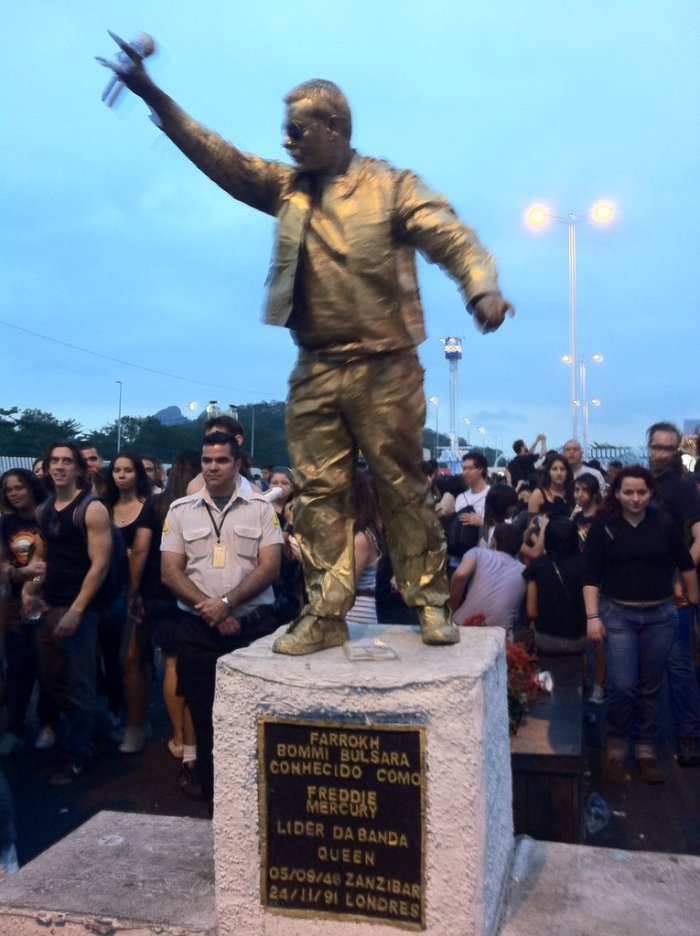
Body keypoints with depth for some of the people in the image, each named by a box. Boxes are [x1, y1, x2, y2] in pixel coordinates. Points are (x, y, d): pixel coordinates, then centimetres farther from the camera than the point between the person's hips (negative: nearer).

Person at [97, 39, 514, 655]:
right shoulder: (286, 188, 16)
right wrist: (153, 96, 6)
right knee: (320, 493, 2)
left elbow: (453, 239, -9)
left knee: (402, 487, 2)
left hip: (385, 368, -4)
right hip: (314, 372, 5)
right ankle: (326, 616, 8)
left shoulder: (393, 186, 1)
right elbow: (221, 158, 13)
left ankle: (431, 603, 14)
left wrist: (484, 287, -29)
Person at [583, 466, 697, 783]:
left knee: (650, 688, 11)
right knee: (622, 686, -7)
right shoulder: (603, 525, -6)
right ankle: (616, 749, 14)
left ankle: (646, 751, 26)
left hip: (660, 615, 2)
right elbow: (591, 575, -6)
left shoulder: (664, 523, -3)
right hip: (617, 614, -2)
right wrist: (593, 617, -12)